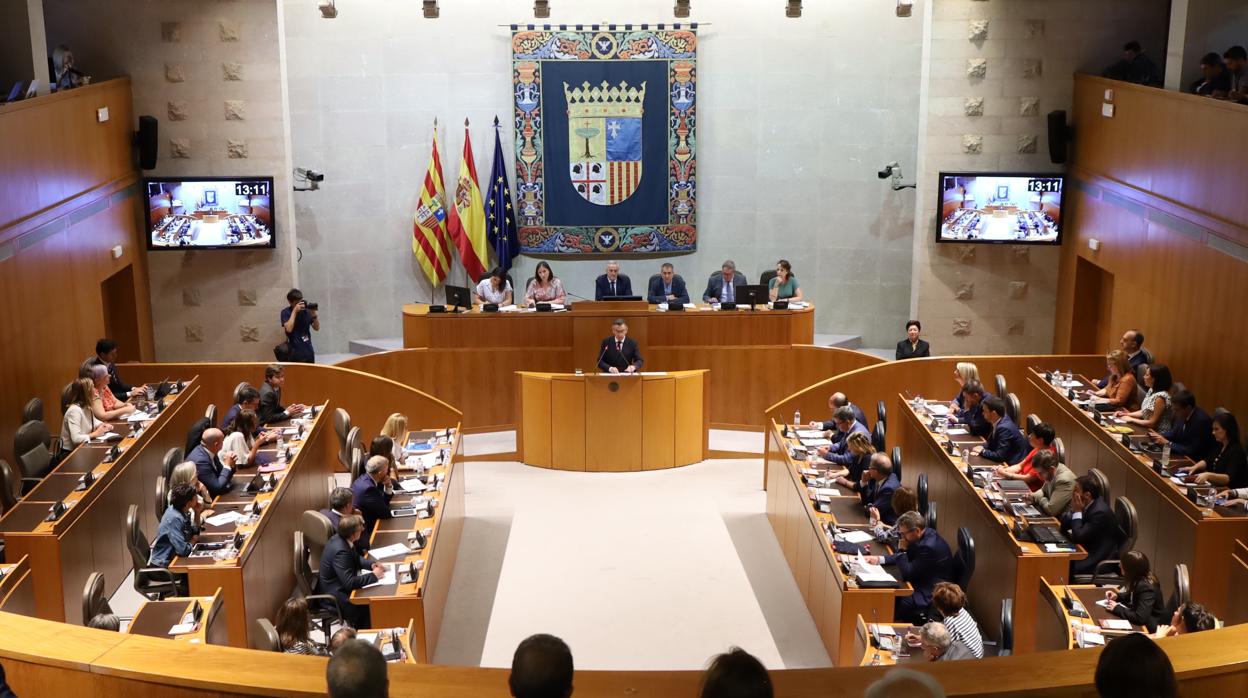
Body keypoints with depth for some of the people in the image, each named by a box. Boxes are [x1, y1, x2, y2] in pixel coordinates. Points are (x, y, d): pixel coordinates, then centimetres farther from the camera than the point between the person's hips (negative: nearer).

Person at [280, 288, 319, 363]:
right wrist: (295, 311, -15)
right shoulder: (286, 312, -3)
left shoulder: (306, 310, 5)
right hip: (295, 353, -4)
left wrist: (313, 314, -8)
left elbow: (317, 328, 7)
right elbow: (288, 329, -19)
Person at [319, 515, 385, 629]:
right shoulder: (340, 551, -32)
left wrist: (371, 564, -3)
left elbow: (356, 558, 14)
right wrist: (374, 575, -22)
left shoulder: (341, 539, -5)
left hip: (341, 585, 9)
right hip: (335, 595, -9)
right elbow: (349, 583, -33)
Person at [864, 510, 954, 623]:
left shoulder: (929, 546, -30)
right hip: (921, 582, 9)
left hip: (930, 596, -9)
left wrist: (903, 549, -20)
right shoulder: (925, 535, -3)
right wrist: (879, 559, 0)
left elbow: (906, 574, -25)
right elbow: (906, 556, 10)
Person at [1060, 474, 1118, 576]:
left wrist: (1077, 512, -20)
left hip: (1098, 561, -8)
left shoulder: (1100, 512, -27)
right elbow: (1064, 524, 3)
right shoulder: (1089, 503, -1)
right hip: (1088, 550, 8)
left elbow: (1078, 537, -25)